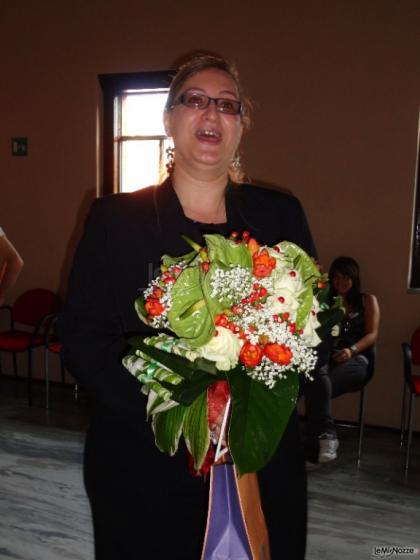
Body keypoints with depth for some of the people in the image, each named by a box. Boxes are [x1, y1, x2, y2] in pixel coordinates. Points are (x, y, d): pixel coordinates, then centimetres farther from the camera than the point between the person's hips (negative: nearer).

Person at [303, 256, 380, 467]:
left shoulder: (368, 301, 19)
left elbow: (372, 334, 7)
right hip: (327, 357, 2)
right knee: (319, 379, -39)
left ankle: (313, 449, -36)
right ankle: (326, 435, -44)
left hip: (357, 359, -2)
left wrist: (352, 350, -16)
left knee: (315, 386, -35)